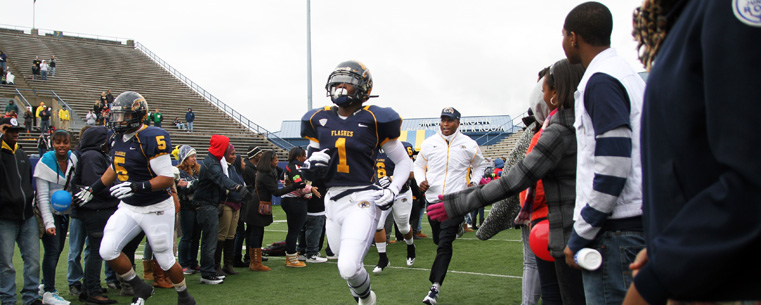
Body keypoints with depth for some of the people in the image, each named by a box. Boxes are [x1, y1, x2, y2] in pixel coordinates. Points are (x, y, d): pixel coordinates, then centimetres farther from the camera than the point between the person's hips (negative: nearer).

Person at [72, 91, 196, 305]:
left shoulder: (152, 139, -22)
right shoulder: (117, 139, 3)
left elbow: (168, 178, -24)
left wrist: (136, 186, -35)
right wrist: (92, 190, 21)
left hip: (156, 209, -7)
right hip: (128, 208, 7)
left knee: (165, 260, 6)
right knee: (107, 251, -7)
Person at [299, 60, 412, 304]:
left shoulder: (373, 120, -4)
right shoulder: (320, 120, 8)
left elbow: (404, 162, 6)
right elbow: (312, 171, 17)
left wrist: (393, 191, -8)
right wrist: (311, 167, -6)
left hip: (361, 200, -5)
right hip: (332, 202, 5)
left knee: (348, 267, -19)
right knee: (347, 267, 16)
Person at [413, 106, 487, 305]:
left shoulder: (468, 145, -1)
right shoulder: (429, 143, 3)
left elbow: (480, 165, 16)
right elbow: (419, 165, 16)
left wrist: (474, 182, -1)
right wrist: (421, 180, -4)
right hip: (433, 198, 3)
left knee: (444, 244, -12)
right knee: (438, 240, 18)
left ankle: (435, 287, -9)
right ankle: (456, 227, 54)